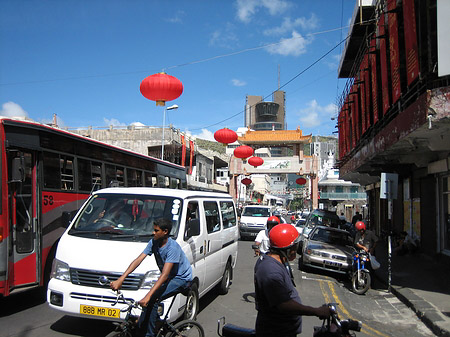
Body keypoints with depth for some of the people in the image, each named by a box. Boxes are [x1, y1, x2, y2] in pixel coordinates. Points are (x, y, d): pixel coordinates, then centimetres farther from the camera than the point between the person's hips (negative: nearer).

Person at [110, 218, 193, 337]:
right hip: (169, 278, 7)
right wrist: (121, 279, -21)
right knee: (151, 300, -10)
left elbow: (164, 275, -34)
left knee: (152, 299, -22)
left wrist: (148, 296, -41)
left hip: (181, 278, -7)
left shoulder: (172, 247, -29)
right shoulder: (153, 242, -7)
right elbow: (138, 260, -11)